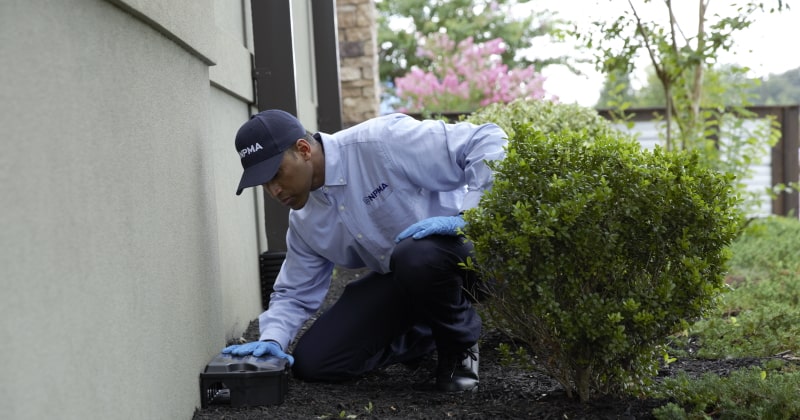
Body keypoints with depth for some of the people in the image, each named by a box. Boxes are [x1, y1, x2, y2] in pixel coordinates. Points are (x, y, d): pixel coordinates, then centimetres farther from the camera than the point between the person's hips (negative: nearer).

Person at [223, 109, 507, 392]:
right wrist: (272, 338, -11)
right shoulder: (303, 221, -2)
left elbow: (488, 141, -25)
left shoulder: (381, 141, -24)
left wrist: (464, 215, -31)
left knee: (414, 258, -42)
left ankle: (460, 343, -9)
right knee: (311, 362, -4)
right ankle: (426, 337, 16)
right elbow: (295, 292, 7)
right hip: (395, 278, 7)